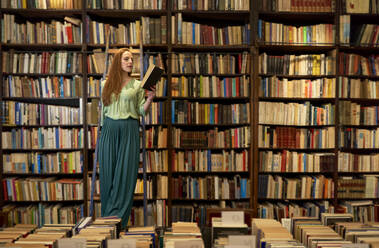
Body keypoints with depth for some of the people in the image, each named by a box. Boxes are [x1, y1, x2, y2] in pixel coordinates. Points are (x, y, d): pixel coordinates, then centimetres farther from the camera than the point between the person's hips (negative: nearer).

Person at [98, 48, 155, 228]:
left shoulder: (137, 85, 6)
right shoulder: (106, 84, 11)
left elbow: (141, 111, 2)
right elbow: (103, 110, 17)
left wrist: (150, 98, -15)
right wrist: (102, 130, 15)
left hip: (128, 131, -2)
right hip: (109, 131, 2)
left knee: (125, 172, -3)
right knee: (107, 173, 4)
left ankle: (117, 217, 4)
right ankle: (107, 216, 16)